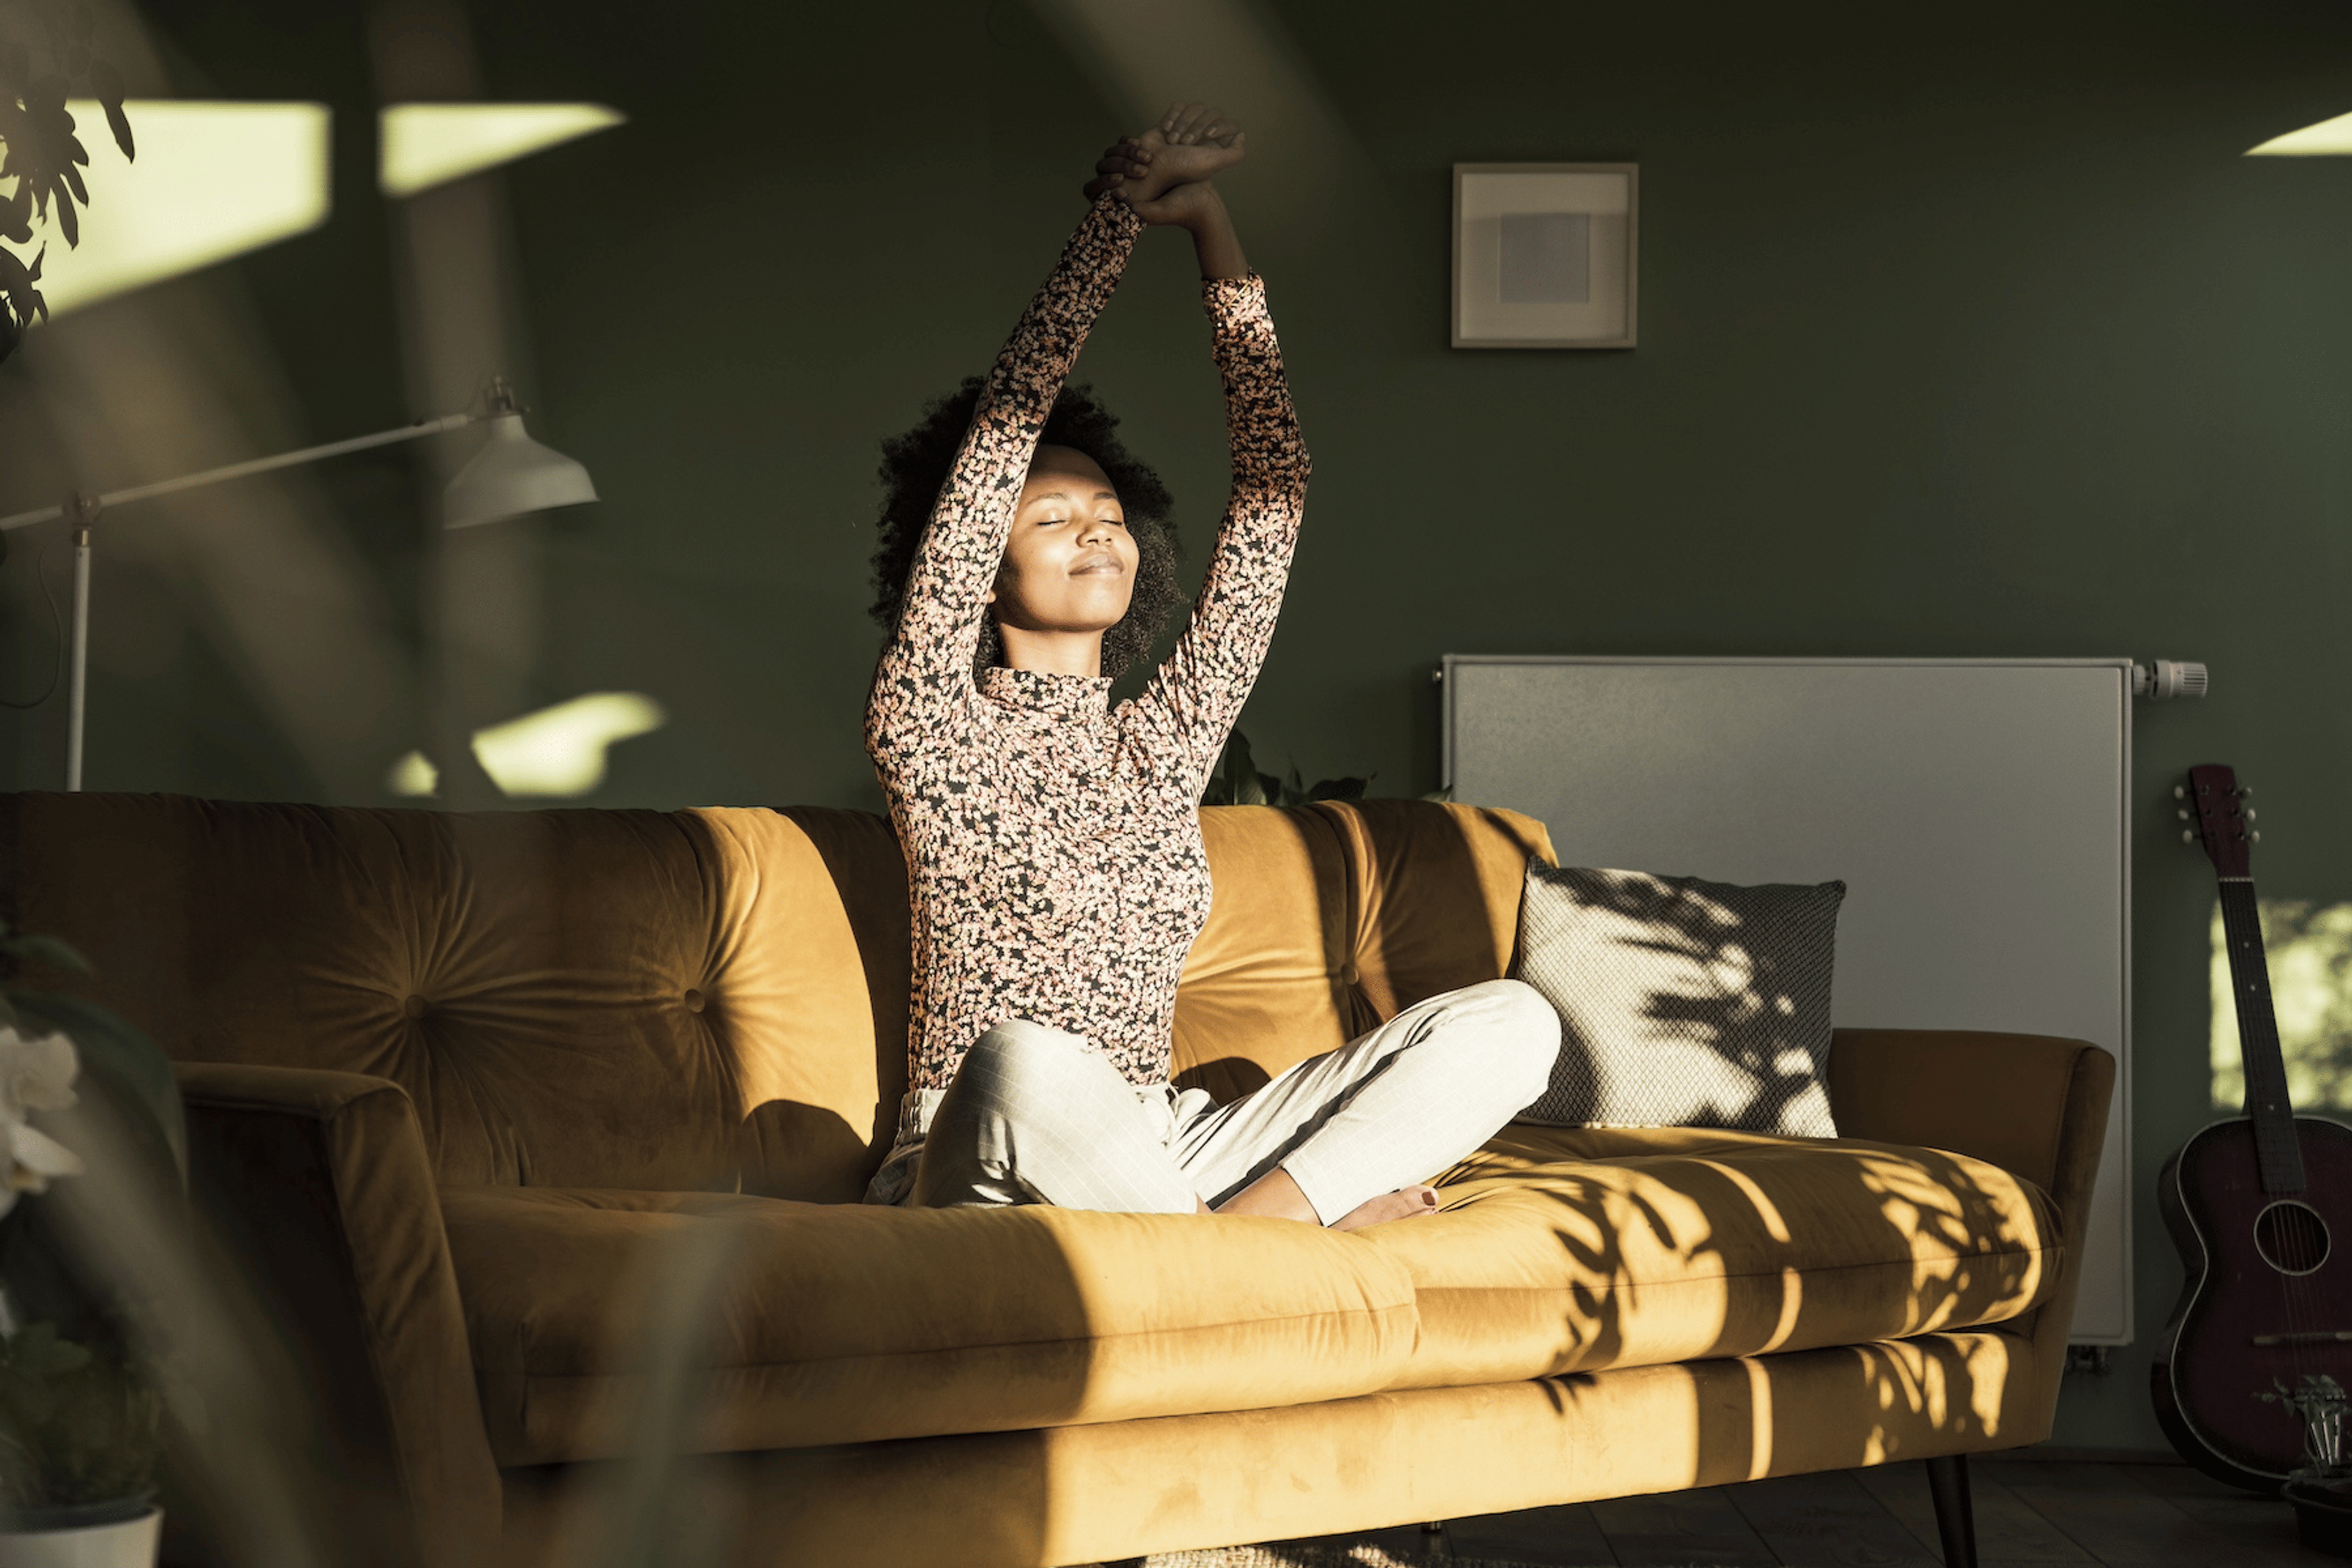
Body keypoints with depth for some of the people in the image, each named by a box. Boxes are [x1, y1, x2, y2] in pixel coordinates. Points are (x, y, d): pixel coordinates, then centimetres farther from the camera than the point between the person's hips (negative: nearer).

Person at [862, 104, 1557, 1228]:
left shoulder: (1164, 740, 12)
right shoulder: (931, 731, -2)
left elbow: (1273, 488, 9)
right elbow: (997, 442, -9)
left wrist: (1210, 227, 6)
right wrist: (1118, 216, -7)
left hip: (1151, 1162, 5)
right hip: (980, 1171, -5)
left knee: (1512, 1021, -10)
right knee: (1025, 1059, -44)